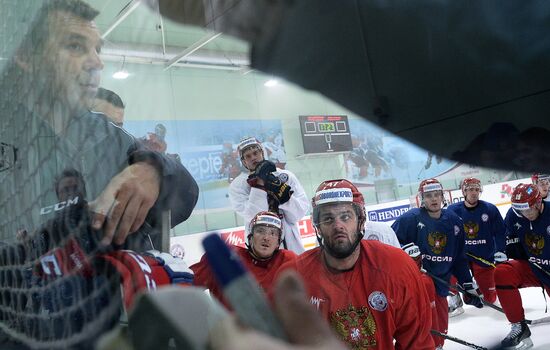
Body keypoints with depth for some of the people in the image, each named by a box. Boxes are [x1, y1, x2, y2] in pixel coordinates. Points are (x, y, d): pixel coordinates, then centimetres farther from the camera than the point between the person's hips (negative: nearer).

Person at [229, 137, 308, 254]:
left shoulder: (286, 176, 2)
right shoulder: (237, 186, -2)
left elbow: (300, 212, -3)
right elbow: (253, 217, -15)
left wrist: (282, 191, -17)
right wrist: (260, 184, -19)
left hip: (291, 244, 2)